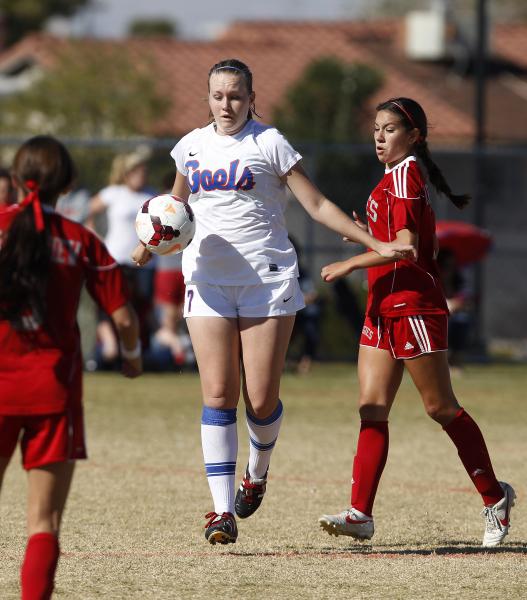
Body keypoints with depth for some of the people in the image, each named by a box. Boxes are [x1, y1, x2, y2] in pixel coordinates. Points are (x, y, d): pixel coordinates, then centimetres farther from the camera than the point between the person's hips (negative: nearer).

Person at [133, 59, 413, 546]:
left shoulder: (269, 143, 0)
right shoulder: (191, 147, 12)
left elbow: (318, 205, 1)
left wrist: (377, 245, -5)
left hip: (268, 280, -2)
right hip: (209, 281, 3)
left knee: (261, 398, -4)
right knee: (218, 394, -9)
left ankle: (258, 472, 28)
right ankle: (223, 510, -10)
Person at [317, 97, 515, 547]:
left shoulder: (404, 175, -11)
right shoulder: (398, 177, 18)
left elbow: (407, 246, -21)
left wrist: (351, 264, -16)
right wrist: (368, 236, 17)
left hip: (412, 306, -10)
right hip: (384, 307, 10)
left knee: (440, 407, -1)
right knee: (371, 409, -1)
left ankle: (495, 497, 11)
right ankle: (361, 513, -7)